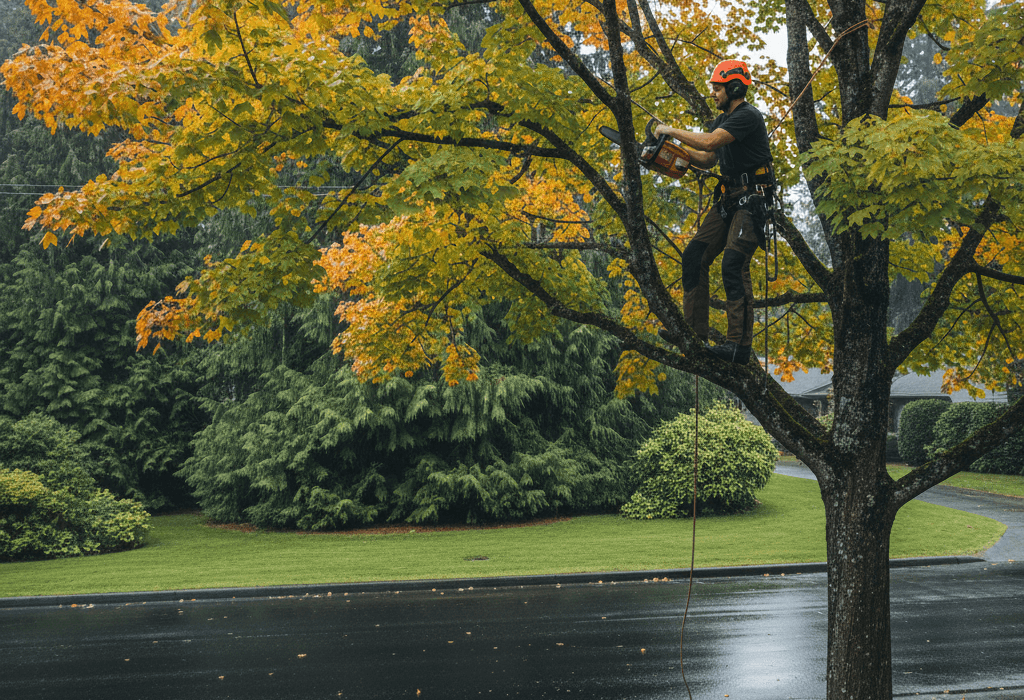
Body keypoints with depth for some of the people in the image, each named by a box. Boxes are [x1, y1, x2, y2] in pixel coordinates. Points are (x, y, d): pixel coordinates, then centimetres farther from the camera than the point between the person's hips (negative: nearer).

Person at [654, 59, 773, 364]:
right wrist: (675, 145, 5)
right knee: (694, 256, 3)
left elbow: (710, 142, -25)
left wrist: (671, 131, -13)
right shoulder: (722, 120, 17)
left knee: (733, 264, -18)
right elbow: (706, 160, 20)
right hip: (727, 201, 10)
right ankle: (694, 333, 7)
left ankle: (739, 344, -18)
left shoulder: (747, 116, -14)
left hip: (751, 201, -10)